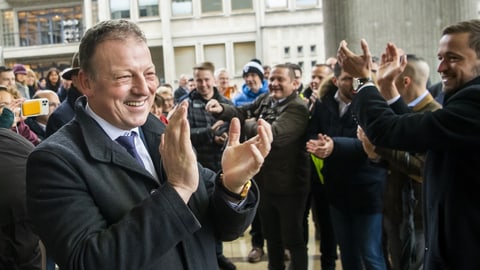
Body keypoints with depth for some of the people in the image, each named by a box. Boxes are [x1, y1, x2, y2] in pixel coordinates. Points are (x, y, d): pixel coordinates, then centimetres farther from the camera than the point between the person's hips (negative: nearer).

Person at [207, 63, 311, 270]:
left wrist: (248, 124, -13)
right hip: (264, 181, 8)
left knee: (293, 239, 7)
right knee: (271, 235, 24)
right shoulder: (264, 100, 6)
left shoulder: (297, 108, -19)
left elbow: (273, 134, -31)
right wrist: (221, 109, -21)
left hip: (288, 185, -7)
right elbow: (242, 112, 0)